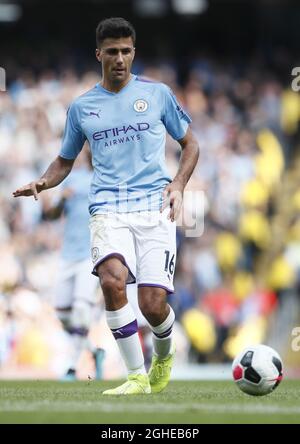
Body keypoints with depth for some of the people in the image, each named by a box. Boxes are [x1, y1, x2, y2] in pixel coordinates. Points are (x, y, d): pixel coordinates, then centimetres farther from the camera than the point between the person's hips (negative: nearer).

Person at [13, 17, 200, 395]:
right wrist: (42, 184, 3)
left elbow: (189, 144, 19)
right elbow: (65, 161, 24)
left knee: (153, 305, -12)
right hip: (108, 210, 1)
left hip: (155, 207, -1)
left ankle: (163, 356, 25)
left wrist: (178, 184, 1)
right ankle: (137, 376, -18)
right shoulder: (81, 107, 13)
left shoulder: (157, 94, 9)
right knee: (112, 279, -29)